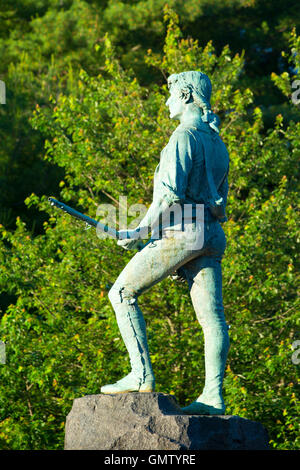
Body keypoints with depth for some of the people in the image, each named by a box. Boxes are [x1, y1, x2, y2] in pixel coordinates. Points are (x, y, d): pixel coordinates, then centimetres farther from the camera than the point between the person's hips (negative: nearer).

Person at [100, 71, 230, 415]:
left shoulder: (184, 135, -7)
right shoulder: (218, 143, 21)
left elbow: (171, 193, -18)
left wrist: (140, 231, -10)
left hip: (181, 230, -9)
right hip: (211, 236, 9)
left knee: (122, 293, -1)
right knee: (212, 316, 0)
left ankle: (141, 375, -8)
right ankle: (213, 396, -5)